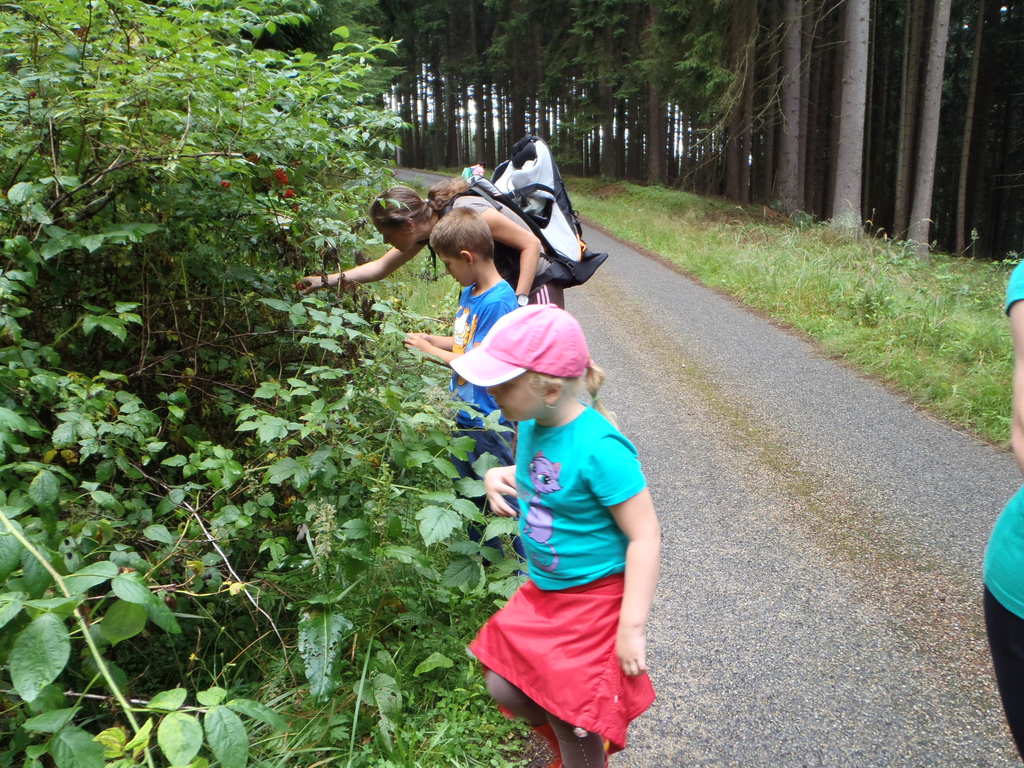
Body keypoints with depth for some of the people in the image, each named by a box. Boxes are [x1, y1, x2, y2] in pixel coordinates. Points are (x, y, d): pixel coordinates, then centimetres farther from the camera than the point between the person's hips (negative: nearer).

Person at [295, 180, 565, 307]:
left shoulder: (467, 212, -29)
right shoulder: (425, 227, -4)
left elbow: (530, 244, -24)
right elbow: (381, 267, 7)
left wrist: (519, 300, -27)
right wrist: (326, 280, 0)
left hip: (537, 284, -8)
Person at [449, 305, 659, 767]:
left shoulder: (599, 448, -30)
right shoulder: (532, 426, -6)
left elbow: (644, 536, -26)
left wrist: (631, 627, -24)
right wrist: (499, 477, -6)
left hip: (592, 598, -8)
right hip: (542, 591, 8)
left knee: (570, 717, 7)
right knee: (506, 690, 16)